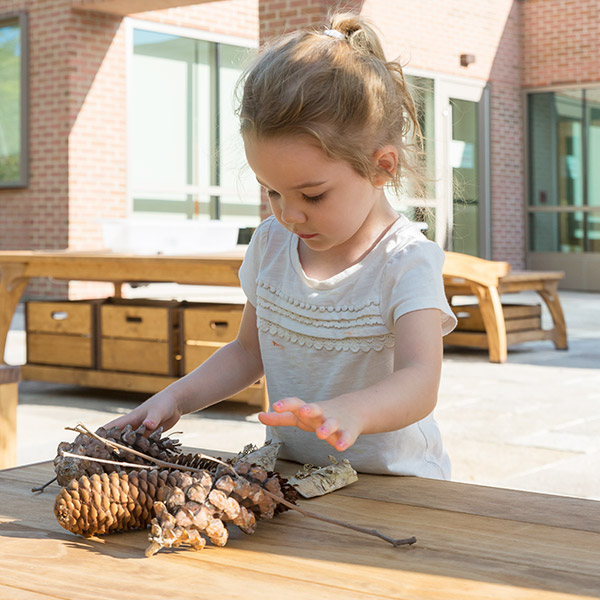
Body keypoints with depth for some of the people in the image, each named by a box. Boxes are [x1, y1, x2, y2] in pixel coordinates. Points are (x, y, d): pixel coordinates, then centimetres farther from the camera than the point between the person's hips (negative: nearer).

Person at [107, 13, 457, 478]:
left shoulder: (406, 261, -14)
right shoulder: (270, 244, 5)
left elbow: (419, 383, -27)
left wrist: (348, 412, -48)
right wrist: (177, 397, 2)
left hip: (394, 488, -2)